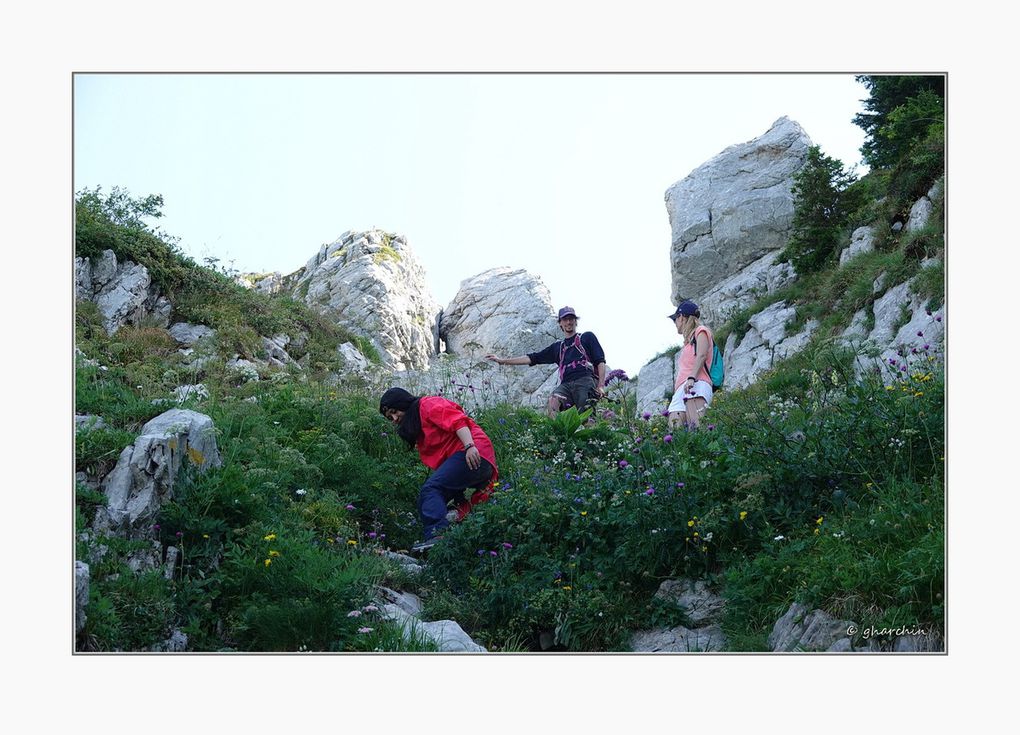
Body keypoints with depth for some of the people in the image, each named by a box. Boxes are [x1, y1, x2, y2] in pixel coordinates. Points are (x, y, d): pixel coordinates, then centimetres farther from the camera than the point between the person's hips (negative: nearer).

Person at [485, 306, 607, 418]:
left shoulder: (587, 337, 21)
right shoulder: (557, 347, 31)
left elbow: (600, 361, 12)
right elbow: (532, 358, 30)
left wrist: (601, 385, -5)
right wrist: (502, 360, 26)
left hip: (586, 381, -3)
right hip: (566, 384, 3)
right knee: (553, 400, -31)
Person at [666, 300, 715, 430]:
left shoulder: (701, 331, 14)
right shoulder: (688, 342, 38)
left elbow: (701, 355, -5)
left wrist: (691, 378, -20)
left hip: (697, 385, -8)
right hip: (681, 391, 8)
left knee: (697, 426, -31)